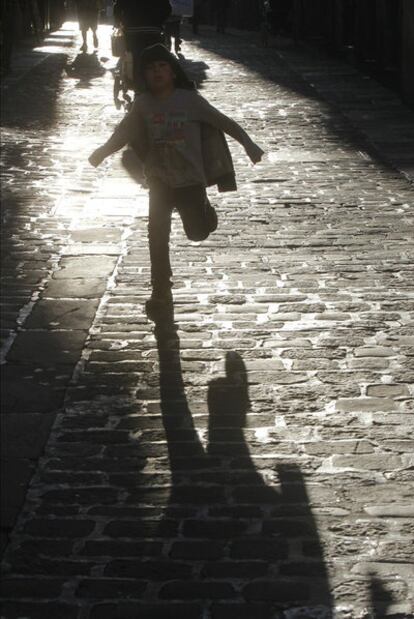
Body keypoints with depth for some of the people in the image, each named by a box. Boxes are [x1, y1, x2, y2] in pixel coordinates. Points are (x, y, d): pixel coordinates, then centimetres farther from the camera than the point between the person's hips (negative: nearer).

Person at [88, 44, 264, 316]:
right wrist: (103, 152, 4)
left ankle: (205, 210, 39)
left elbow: (223, 122, -10)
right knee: (157, 235, -3)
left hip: (190, 179, -2)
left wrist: (248, 143, -15)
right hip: (159, 181, 2)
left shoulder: (190, 99, -13)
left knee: (198, 233, 1)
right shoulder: (143, 104, -4)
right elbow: (124, 133, 9)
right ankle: (161, 293, 9)